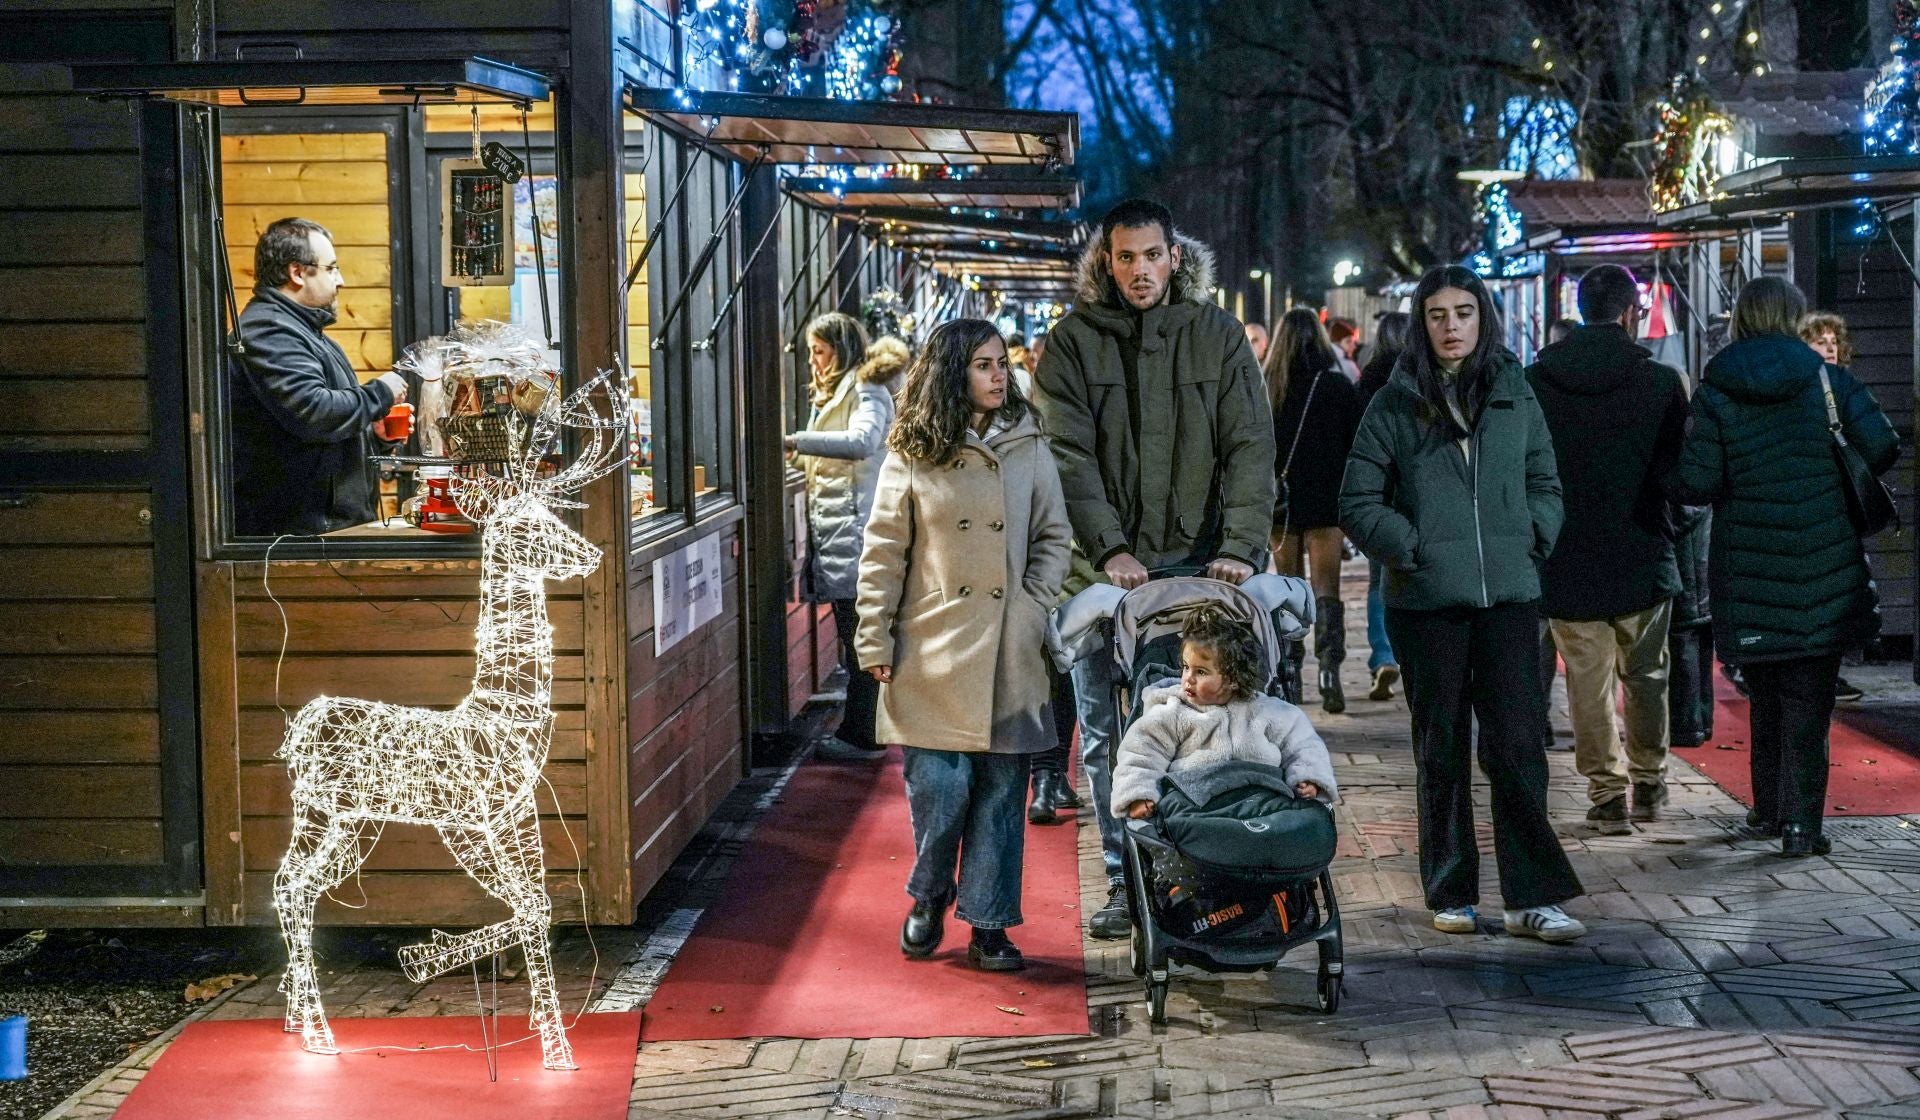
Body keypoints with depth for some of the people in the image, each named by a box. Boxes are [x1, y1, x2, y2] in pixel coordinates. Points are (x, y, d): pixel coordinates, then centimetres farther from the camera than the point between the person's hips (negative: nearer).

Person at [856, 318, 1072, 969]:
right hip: (932, 652, -2)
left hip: (1008, 653, 2)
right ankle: (929, 900, 22)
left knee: (1000, 790, 3)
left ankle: (988, 924, 13)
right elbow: (883, 555, 2)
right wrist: (875, 642, -1)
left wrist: (1032, 604, -1)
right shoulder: (912, 458, 0)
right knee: (938, 787, -4)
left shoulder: (1028, 450, 7)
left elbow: (1054, 538, 13)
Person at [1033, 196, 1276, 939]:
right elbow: (1068, 457, -5)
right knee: (1105, 736, 4)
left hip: (1198, 567, 0)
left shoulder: (1217, 335, 5)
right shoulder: (1072, 342, 2)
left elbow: (1250, 447, -1)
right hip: (1106, 570, 0)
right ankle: (1126, 879, 15)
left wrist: (1240, 546, -13)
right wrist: (1108, 548, -17)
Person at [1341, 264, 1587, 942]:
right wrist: (1412, 549, -9)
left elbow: (1545, 484, 17)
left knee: (1517, 744, -5)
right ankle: (1451, 895, 15)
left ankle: (1532, 898, -2)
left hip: (1510, 594, 1)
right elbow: (1358, 501, 1)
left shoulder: (1515, 394, 9)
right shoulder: (1396, 403, 2)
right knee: (1441, 748, 6)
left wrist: (1532, 541, 1)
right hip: (1427, 600, -1)